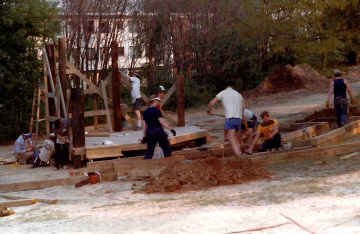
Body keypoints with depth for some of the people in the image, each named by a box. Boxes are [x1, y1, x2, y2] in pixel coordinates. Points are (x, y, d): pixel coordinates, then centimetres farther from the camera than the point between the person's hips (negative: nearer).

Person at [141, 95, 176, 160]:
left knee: (149, 150, 5)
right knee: (167, 148, 12)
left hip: (149, 132, 6)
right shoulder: (156, 110, -11)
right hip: (158, 131, -6)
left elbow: (144, 125, 9)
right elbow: (162, 122, -19)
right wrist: (171, 129, -16)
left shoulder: (146, 111, 8)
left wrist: (145, 136, 13)